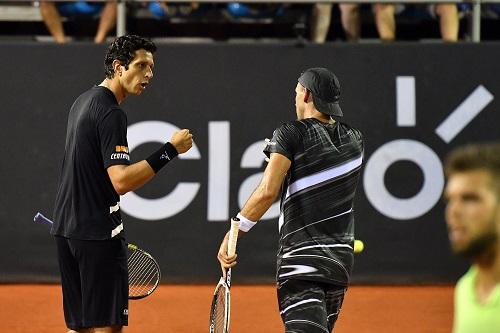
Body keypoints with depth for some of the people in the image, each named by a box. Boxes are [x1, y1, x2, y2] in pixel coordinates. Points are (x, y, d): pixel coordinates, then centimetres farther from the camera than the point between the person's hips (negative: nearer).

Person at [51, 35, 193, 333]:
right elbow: (121, 180, -25)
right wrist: (170, 150, -24)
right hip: (98, 232, -10)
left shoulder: (84, 101, 14)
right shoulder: (111, 114, -16)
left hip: (67, 229, 10)